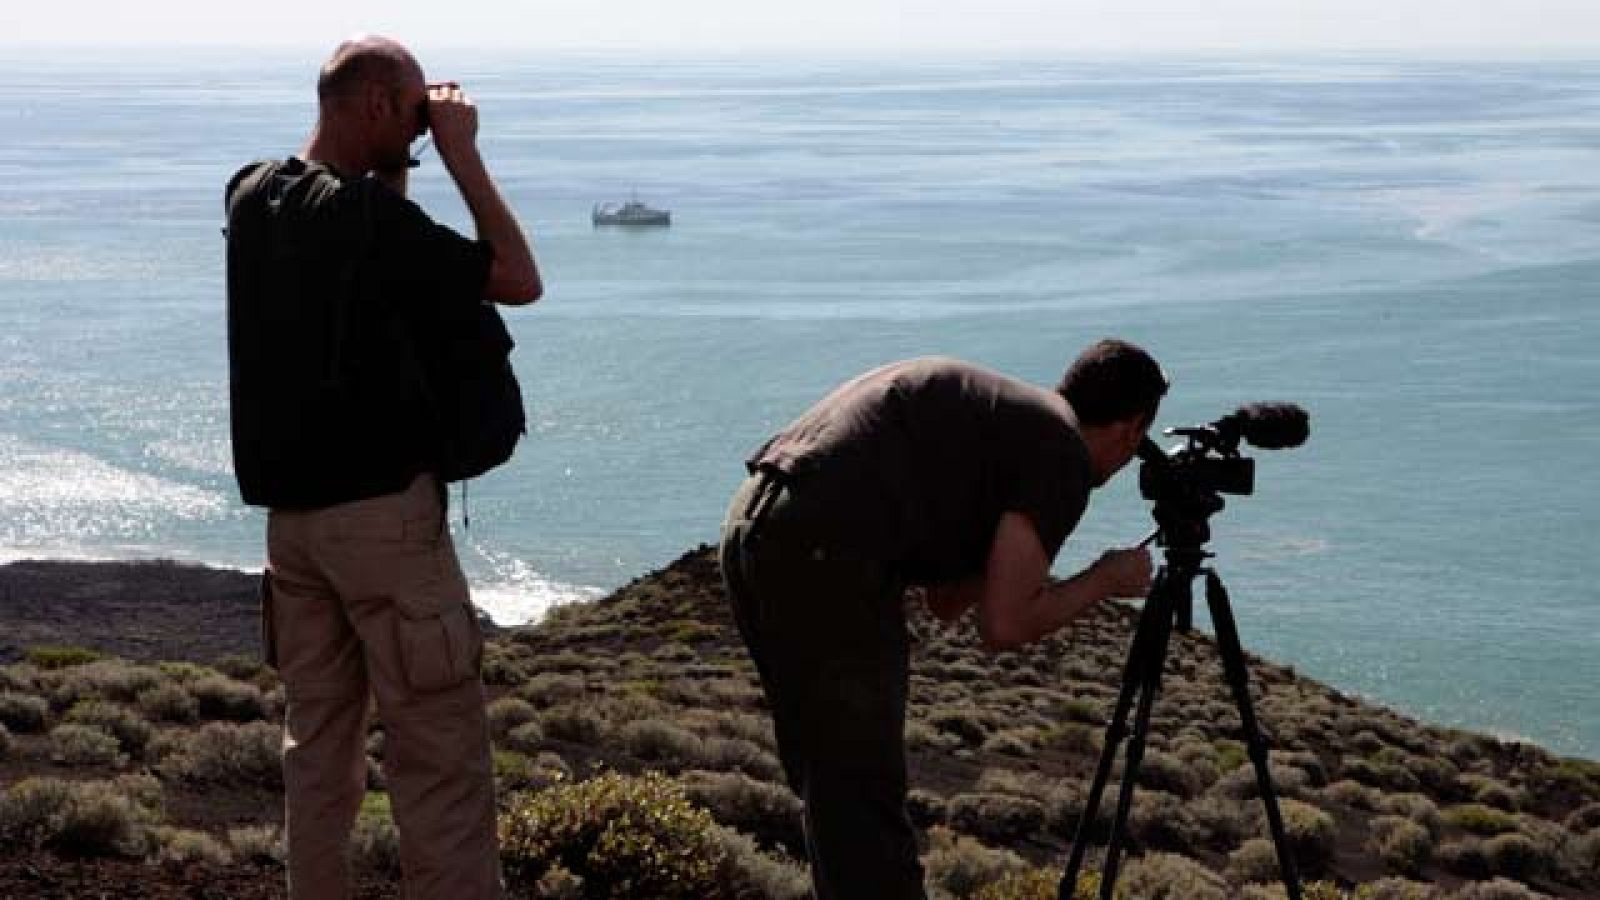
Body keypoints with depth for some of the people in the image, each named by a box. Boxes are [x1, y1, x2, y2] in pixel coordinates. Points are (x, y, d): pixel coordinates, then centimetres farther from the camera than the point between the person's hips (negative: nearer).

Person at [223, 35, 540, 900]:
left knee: (318, 731, 15)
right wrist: (461, 153, -7)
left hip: (289, 504, 8)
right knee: (439, 747, -4)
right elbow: (520, 279, -10)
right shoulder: (369, 214, -18)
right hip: (381, 506, -8)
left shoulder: (250, 196, 5)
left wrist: (391, 171, 12)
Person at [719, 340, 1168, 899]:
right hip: (821, 554, -9)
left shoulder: (996, 408, 25)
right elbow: (1003, 626, -6)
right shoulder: (1062, 454, 0)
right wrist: (1107, 580, 8)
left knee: (833, 791, 19)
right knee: (865, 798, -2)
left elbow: (944, 600, 27)